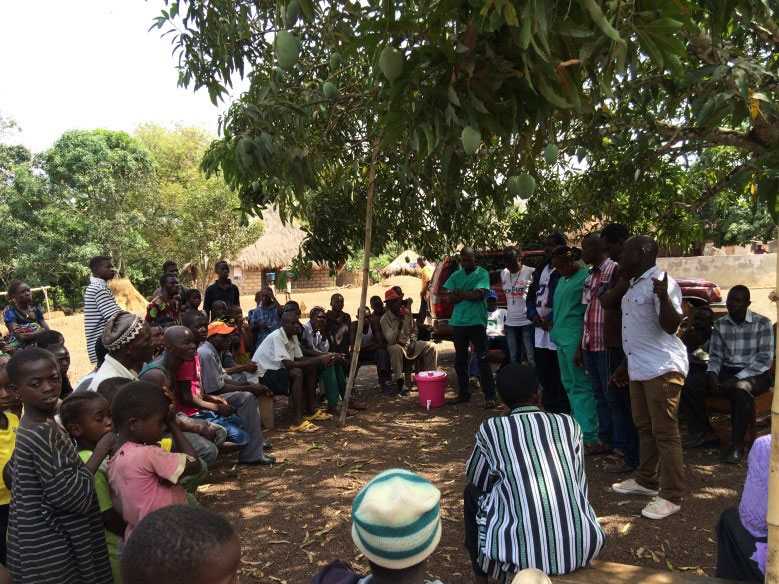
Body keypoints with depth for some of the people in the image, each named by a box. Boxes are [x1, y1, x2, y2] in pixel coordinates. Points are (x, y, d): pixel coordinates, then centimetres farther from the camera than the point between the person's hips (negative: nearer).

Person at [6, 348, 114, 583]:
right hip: (48, 552, -9)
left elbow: (11, 471, 18)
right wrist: (103, 447, -20)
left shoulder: (29, 428, 3)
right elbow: (72, 497, -28)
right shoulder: (43, 434, -27)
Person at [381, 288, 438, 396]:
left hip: (409, 344, 5)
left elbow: (414, 330, 17)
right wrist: (399, 323, -32)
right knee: (396, 349, -40)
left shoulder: (407, 313, 1)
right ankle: (400, 384, -35)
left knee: (431, 346, -11)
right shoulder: (385, 319, -15)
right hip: (396, 345, -5)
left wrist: (412, 342, -1)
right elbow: (391, 340, -25)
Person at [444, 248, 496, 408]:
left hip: (477, 322, -5)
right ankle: (463, 394, 23)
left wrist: (460, 293, -5)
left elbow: (479, 295, -16)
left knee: (482, 360, -4)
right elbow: (451, 298, 1)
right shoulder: (456, 276, 11)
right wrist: (468, 294, -12)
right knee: (460, 361, 11)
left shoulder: (482, 273, -2)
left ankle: (490, 397, 0)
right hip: (458, 323, 5)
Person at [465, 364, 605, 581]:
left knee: (472, 492, 24)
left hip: (521, 553, -3)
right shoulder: (568, 424, 7)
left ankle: (481, 575, 33)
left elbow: (477, 479, 16)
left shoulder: (491, 428, 0)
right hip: (582, 546, 3)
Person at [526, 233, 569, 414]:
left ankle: (562, 413, 5)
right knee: (544, 378, 16)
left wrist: (550, 319, -15)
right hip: (540, 331, 8)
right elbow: (531, 296, 20)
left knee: (559, 381, -3)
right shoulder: (540, 270, 19)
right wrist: (534, 315, 3)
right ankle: (548, 410, 27)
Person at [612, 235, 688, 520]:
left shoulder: (661, 282, -15)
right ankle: (646, 481, 33)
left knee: (665, 433, -3)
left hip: (662, 368, -10)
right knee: (644, 427, 19)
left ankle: (671, 496, 7)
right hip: (639, 368, 10)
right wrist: (626, 366, 24)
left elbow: (671, 326, -22)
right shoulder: (635, 285, 15)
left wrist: (664, 298, -39)